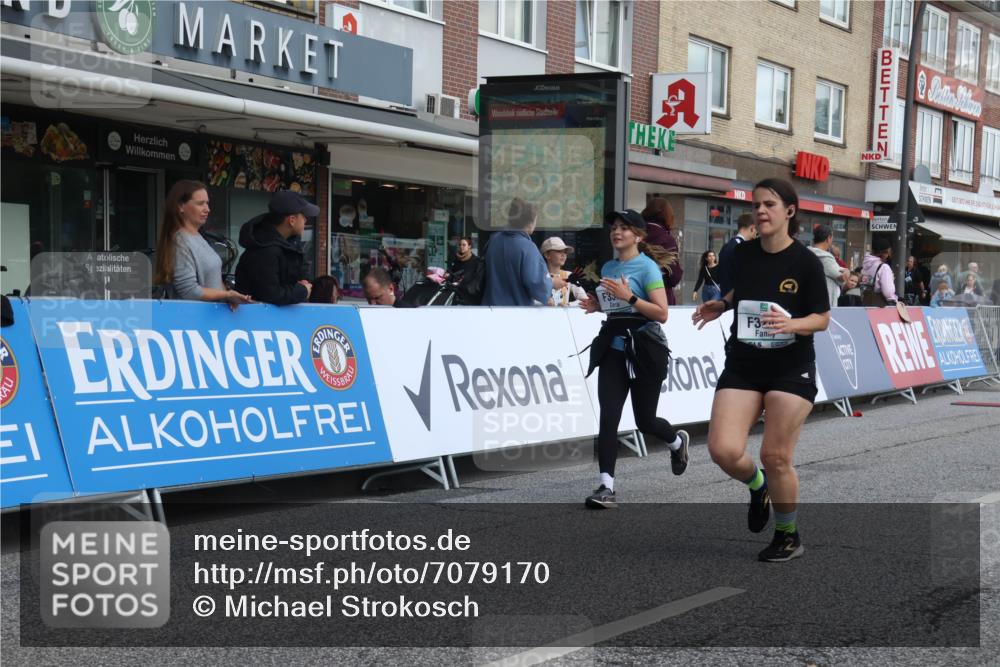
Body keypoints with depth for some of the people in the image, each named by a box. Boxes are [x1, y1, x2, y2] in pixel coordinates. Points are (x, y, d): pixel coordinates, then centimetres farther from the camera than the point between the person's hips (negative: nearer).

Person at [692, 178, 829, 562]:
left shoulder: (806, 262, -9)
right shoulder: (744, 254, 2)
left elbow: (822, 318, -5)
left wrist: (791, 324, -24)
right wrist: (720, 306, 4)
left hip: (791, 369, -3)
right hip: (742, 366, 4)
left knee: (775, 456, -2)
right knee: (723, 450, -11)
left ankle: (788, 537, 22)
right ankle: (758, 487, 25)